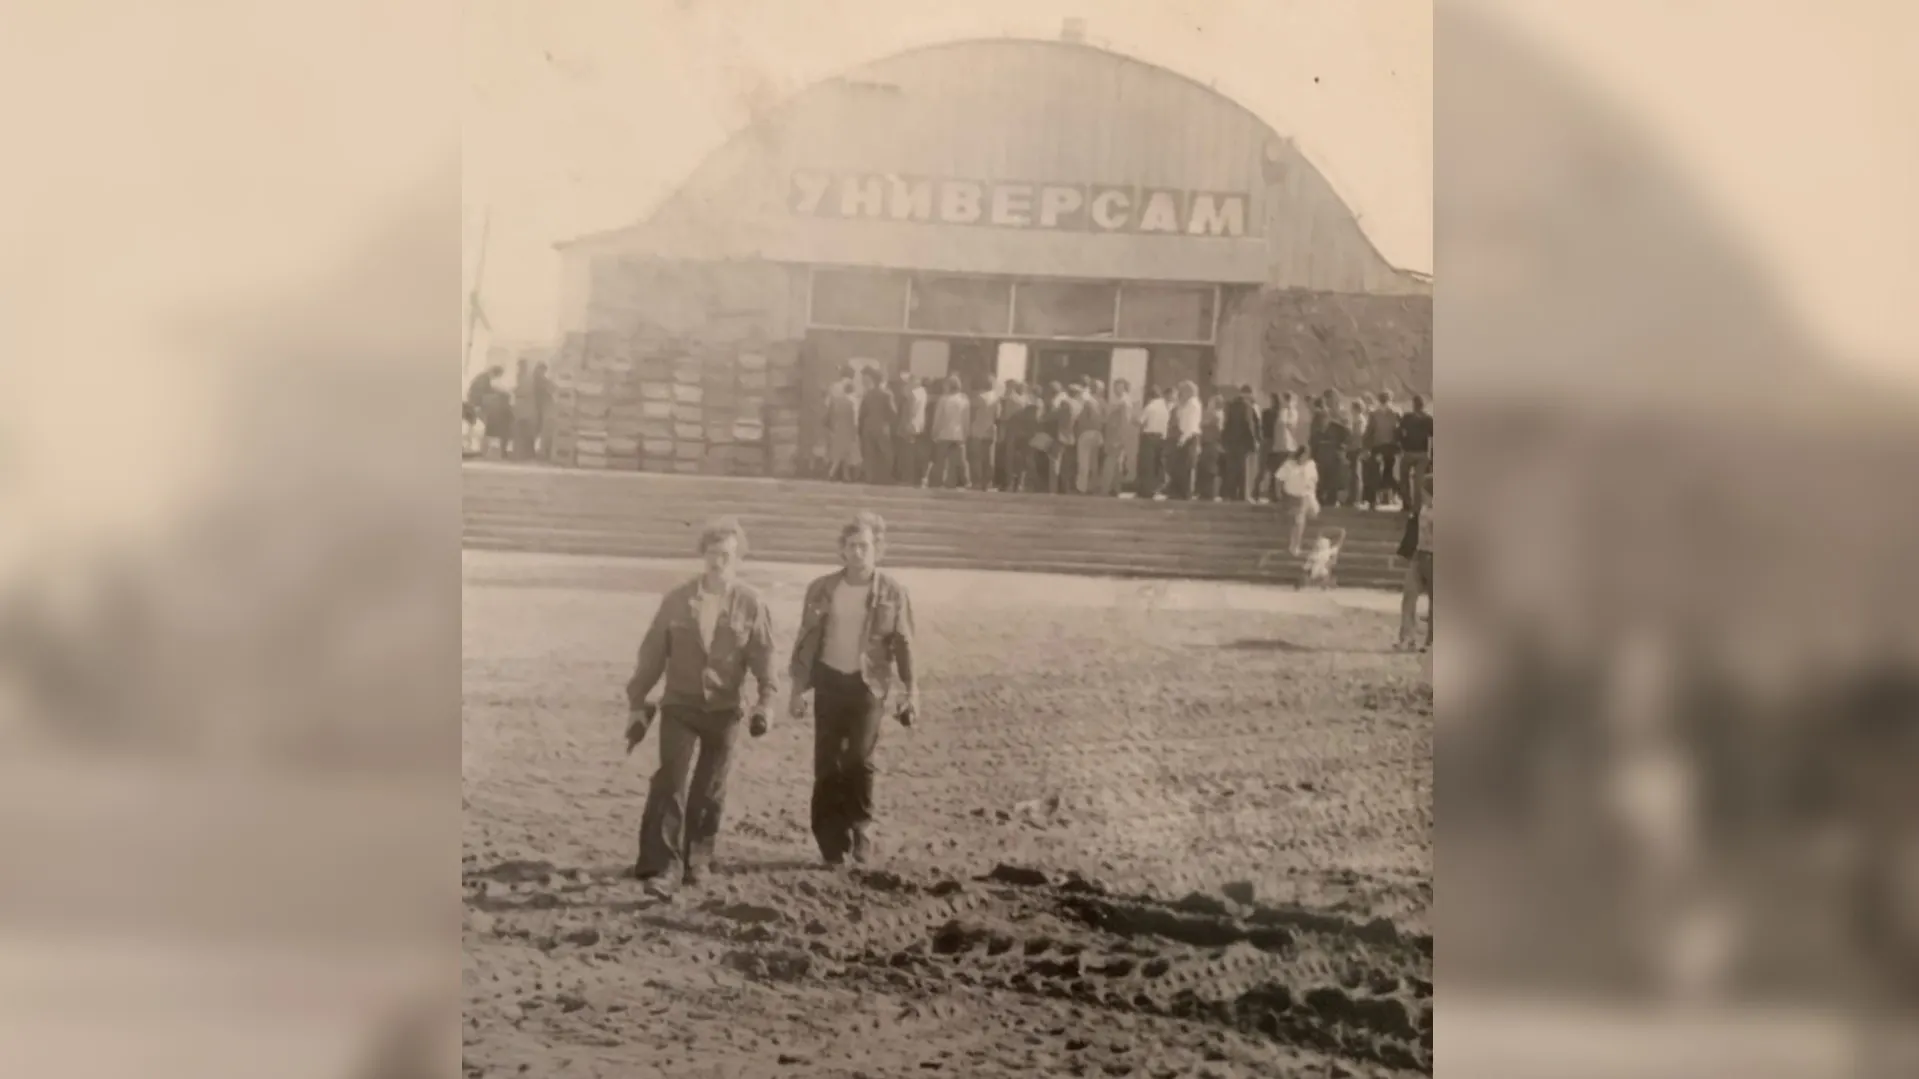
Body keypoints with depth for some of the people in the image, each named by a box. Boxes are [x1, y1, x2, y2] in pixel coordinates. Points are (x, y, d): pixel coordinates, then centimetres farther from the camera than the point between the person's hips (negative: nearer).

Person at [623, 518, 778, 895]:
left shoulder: (752, 605, -3)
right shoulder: (677, 600, -1)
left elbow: (763, 657, -4)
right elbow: (652, 654, 3)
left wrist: (764, 703, -17)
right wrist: (637, 707, 3)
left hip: (724, 709, 0)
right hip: (680, 705, 0)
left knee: (709, 790, 9)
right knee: (670, 783, -11)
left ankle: (697, 859, 26)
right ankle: (663, 865, -10)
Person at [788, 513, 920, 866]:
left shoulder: (893, 592, -2)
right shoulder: (822, 588, 2)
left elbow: (903, 644, 0)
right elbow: (806, 640, 6)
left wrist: (910, 692, -3)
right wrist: (799, 688, 3)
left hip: (869, 684, -2)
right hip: (830, 681, 2)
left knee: (859, 758, -11)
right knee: (827, 763, 2)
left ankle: (860, 827, 11)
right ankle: (833, 839, 11)